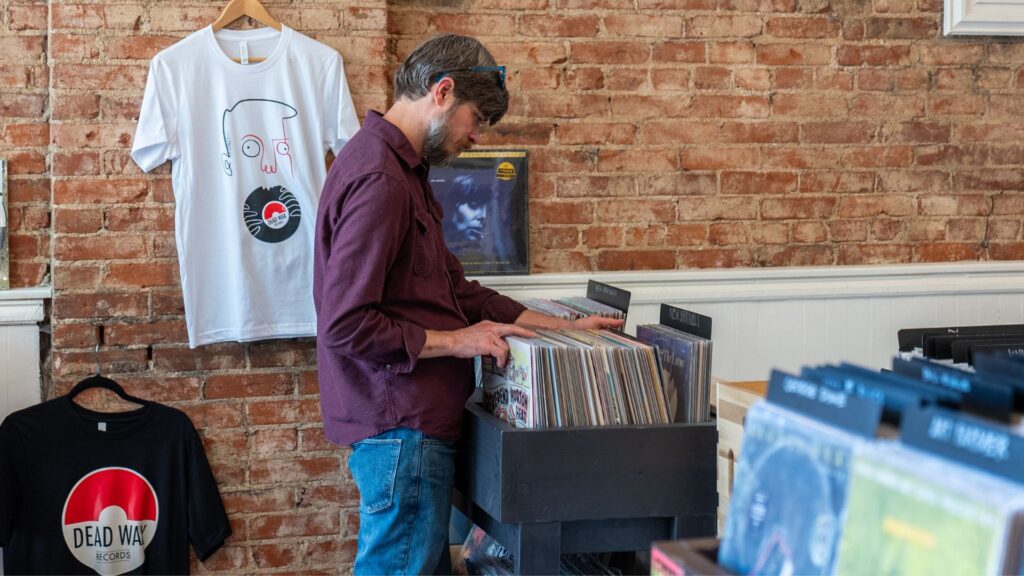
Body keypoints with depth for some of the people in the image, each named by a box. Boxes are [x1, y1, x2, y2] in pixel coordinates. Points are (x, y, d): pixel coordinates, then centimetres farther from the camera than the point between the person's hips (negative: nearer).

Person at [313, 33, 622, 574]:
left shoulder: (404, 169, 14)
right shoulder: (378, 180, -20)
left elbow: (454, 287, 18)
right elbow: (345, 325, -24)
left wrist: (562, 326, 13)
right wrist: (454, 340, -14)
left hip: (412, 421, 11)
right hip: (402, 428, -11)